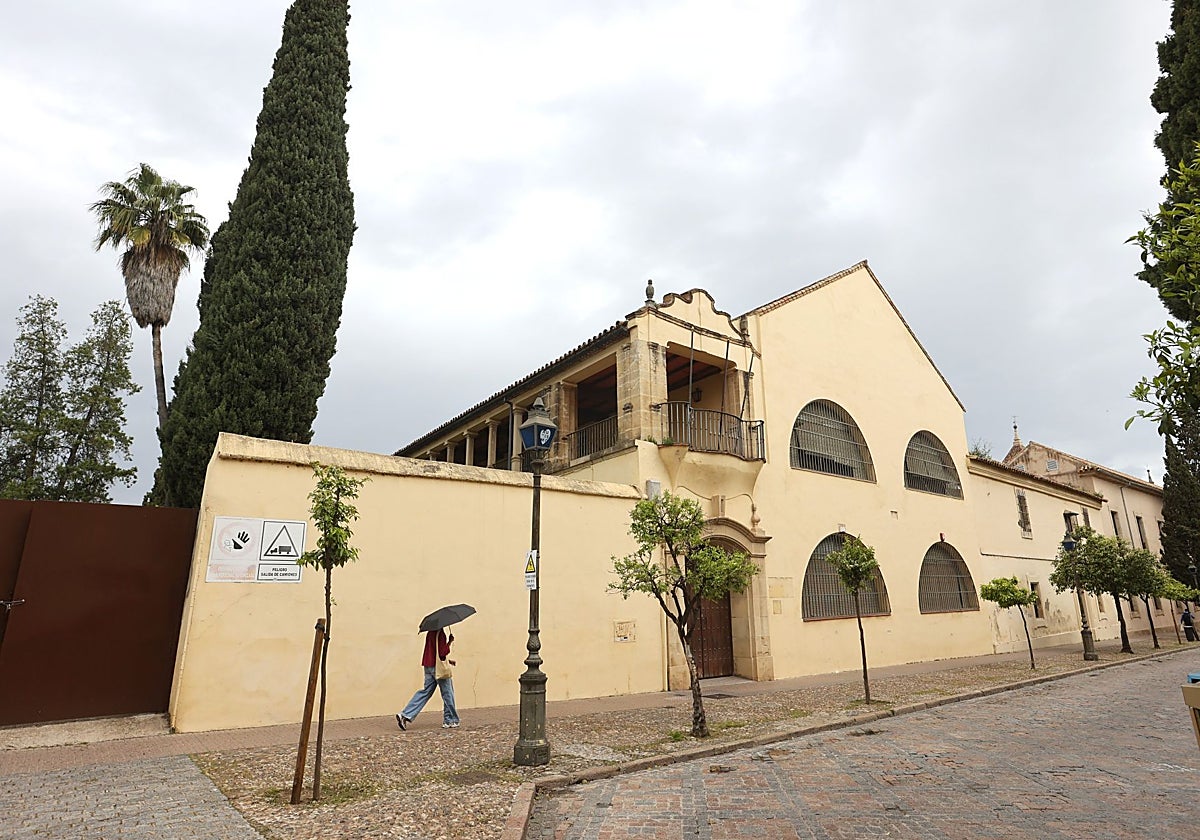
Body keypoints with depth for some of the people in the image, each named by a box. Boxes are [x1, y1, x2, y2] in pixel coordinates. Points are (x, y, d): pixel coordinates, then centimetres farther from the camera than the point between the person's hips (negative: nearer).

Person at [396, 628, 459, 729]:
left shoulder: (430, 633, 11)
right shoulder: (440, 634, -18)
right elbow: (443, 652, -22)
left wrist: (448, 660, 21)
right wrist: (450, 642, -11)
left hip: (428, 666, 8)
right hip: (438, 667, -8)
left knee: (425, 692, 11)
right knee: (447, 694, 4)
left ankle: (405, 715, 3)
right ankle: (450, 721, 12)